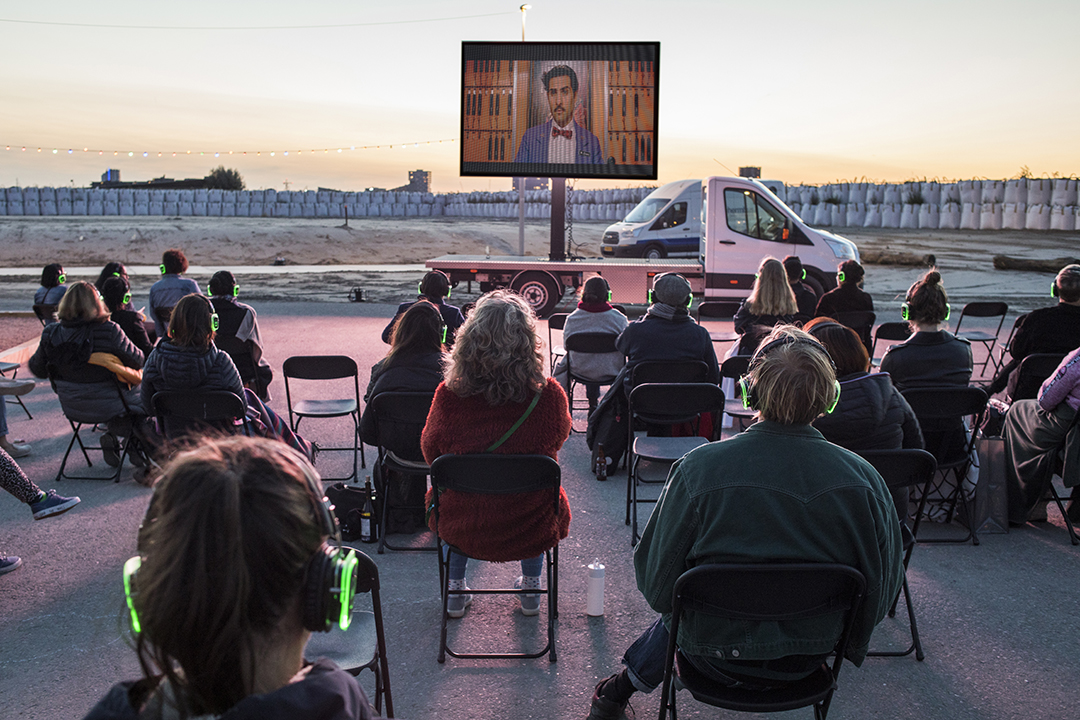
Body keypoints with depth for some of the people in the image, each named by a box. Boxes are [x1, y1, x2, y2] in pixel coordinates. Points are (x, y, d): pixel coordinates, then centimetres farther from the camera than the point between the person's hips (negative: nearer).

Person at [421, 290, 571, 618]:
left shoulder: (448, 396, -21)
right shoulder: (549, 395, -21)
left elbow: (431, 452, -1)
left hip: (462, 528, 0)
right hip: (530, 531, 0)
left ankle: (455, 592, 43)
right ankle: (531, 590, 44)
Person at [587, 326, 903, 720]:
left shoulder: (698, 469, -25)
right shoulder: (864, 478, -18)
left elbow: (658, 583, -15)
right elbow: (882, 587, -6)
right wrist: (845, 642, 14)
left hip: (719, 658, -2)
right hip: (809, 658, 3)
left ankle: (624, 686, 41)